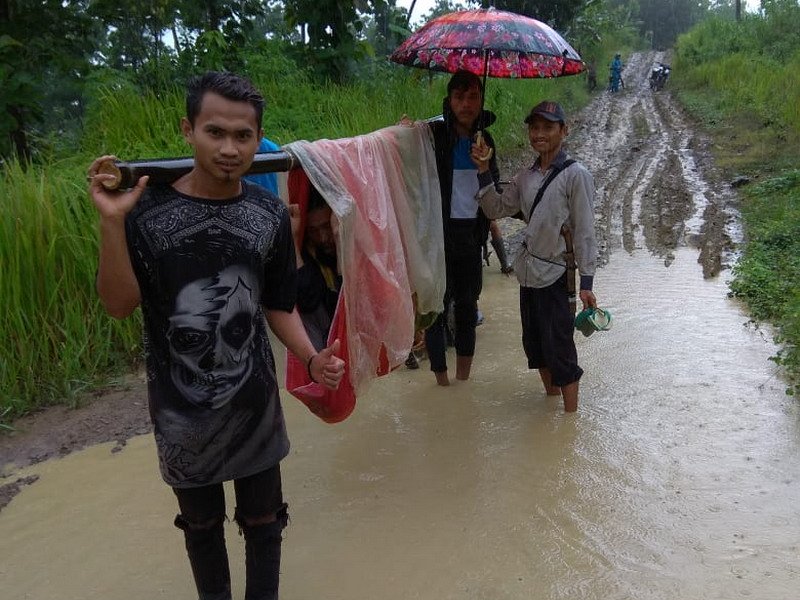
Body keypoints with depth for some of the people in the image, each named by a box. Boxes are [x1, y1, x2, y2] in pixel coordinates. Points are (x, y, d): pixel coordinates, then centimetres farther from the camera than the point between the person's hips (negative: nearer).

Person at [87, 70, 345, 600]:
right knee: (202, 522, 19)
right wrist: (112, 222, -27)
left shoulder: (270, 213, -6)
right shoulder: (148, 208, -14)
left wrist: (312, 357, -13)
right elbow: (120, 304, -15)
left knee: (263, 519, 16)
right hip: (181, 408, -1)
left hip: (255, 401, 2)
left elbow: (278, 305, 2)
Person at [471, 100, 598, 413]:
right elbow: (496, 209, 8)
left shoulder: (575, 175, -11)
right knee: (535, 344, 18)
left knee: (559, 348, -1)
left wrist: (586, 283, -15)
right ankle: (551, 399, 37)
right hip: (528, 272, 7)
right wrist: (483, 172, -3)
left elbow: (584, 232, -13)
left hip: (555, 275, -7)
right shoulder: (525, 177, 8)